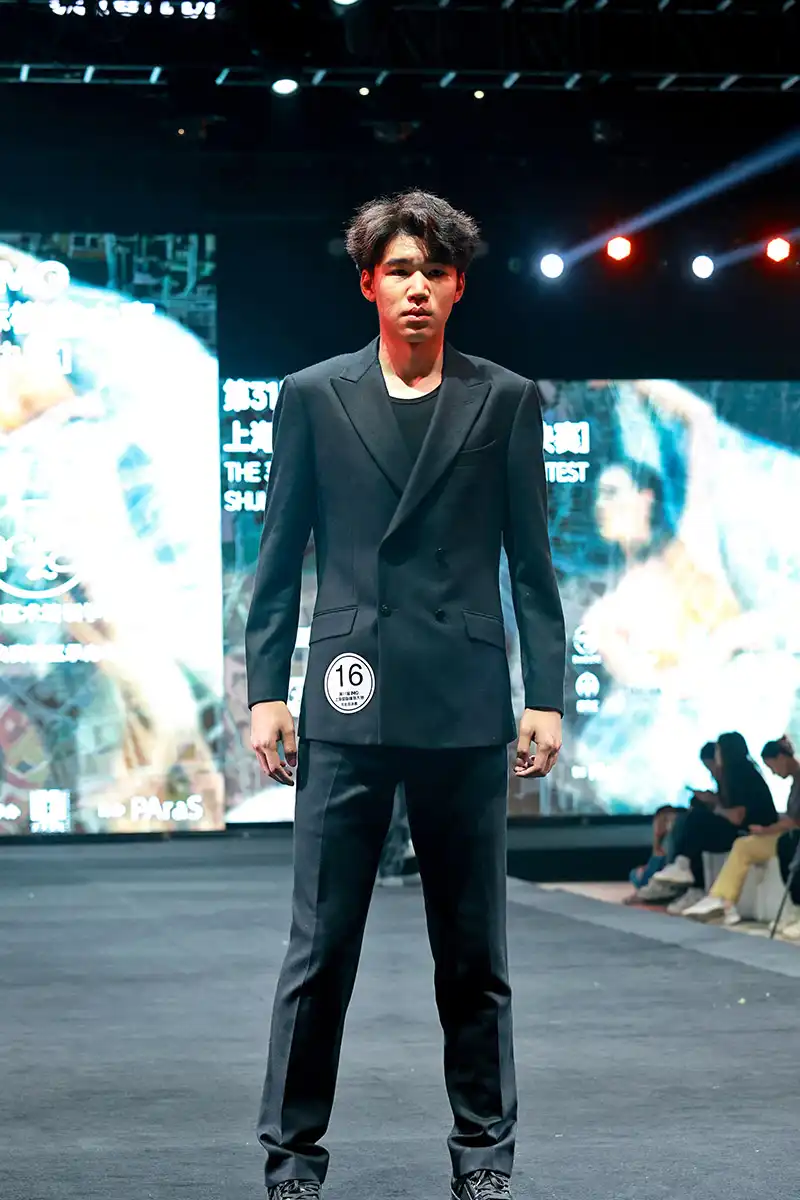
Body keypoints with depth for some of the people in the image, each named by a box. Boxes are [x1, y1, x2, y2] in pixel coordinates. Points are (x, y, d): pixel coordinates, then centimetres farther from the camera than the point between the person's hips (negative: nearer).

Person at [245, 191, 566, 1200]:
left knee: (474, 952, 7)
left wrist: (546, 695, 1)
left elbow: (531, 560, 8)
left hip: (465, 708, 1)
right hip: (348, 702, 0)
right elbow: (279, 554, 8)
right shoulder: (313, 396, 8)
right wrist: (265, 690, 1)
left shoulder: (506, 401, 8)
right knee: (321, 945, 0)